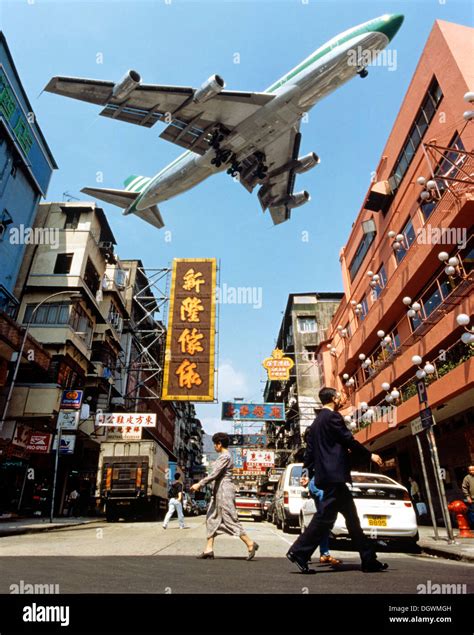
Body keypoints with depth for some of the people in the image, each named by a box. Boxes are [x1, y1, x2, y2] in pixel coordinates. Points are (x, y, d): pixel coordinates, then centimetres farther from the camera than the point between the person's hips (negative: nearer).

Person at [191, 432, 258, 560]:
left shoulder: (225, 456, -15)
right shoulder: (224, 456, 16)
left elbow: (214, 474, -20)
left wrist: (200, 484, -14)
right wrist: (201, 483, 16)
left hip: (224, 490, -11)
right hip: (219, 490, 11)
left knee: (230, 519, -6)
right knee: (212, 518, 10)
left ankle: (250, 543, 0)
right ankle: (209, 549, 13)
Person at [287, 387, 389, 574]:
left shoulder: (316, 422, 19)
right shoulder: (333, 416, -9)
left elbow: (309, 452, 17)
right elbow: (349, 440, -10)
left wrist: (309, 474, 18)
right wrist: (370, 455, 1)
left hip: (325, 475, 10)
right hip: (335, 474, -10)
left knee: (352, 516, 12)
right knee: (325, 516, -7)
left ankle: (369, 560, 17)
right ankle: (299, 552, -5)